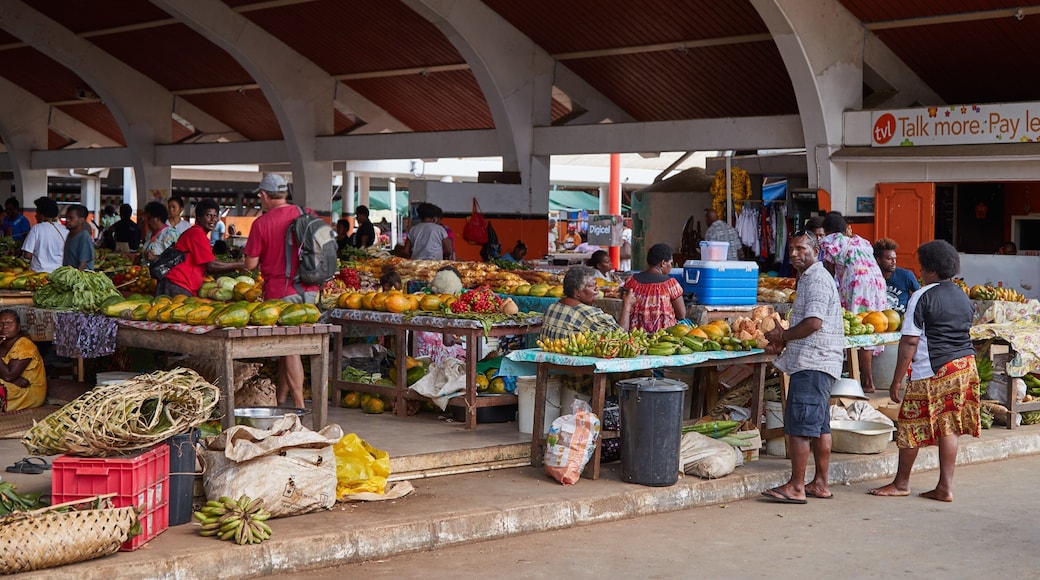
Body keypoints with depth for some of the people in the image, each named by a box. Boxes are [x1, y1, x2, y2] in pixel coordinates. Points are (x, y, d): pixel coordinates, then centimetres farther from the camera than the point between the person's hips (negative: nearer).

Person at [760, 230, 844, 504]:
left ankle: (796, 486, -7)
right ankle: (820, 483, 18)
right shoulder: (811, 278, 21)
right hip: (817, 362, 11)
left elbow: (813, 322, -23)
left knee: (798, 425, -9)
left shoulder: (816, 279, -13)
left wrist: (783, 336, -10)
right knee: (819, 425, 13)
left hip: (812, 364, -11)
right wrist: (783, 343, 12)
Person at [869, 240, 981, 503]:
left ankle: (901, 483, 17)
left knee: (912, 426, 6)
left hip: (933, 372, -7)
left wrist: (896, 380, -11)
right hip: (966, 364, 7)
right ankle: (945, 487, 10)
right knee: (947, 427, 10)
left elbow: (909, 342, -14)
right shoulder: (963, 297, 12)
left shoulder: (923, 297, -11)